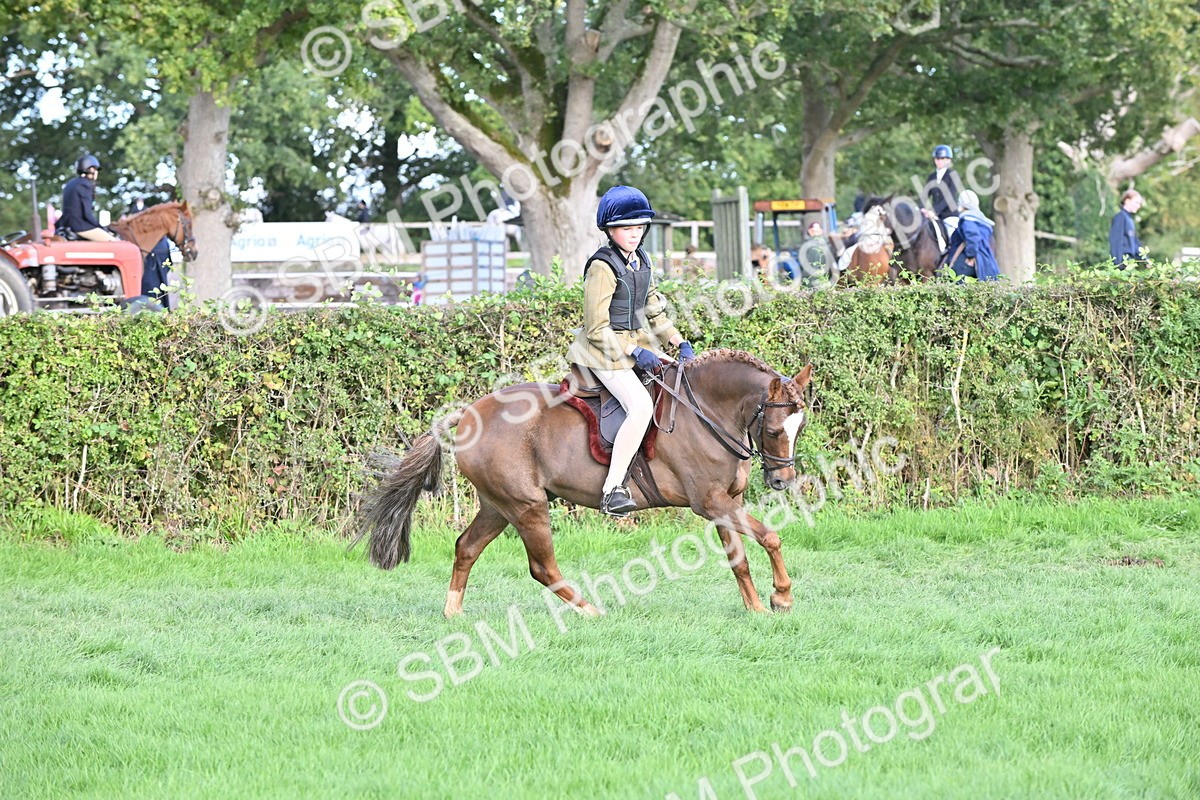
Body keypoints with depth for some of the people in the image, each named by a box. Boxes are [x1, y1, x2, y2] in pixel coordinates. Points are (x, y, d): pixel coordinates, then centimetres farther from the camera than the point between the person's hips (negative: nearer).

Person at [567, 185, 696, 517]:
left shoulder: (642, 261, 10)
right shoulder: (602, 267, -16)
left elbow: (654, 310, 20)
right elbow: (597, 328, -18)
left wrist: (679, 342, 7)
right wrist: (634, 352, -22)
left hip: (639, 343, 9)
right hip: (607, 351, -9)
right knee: (641, 406, -29)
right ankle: (612, 489, -29)